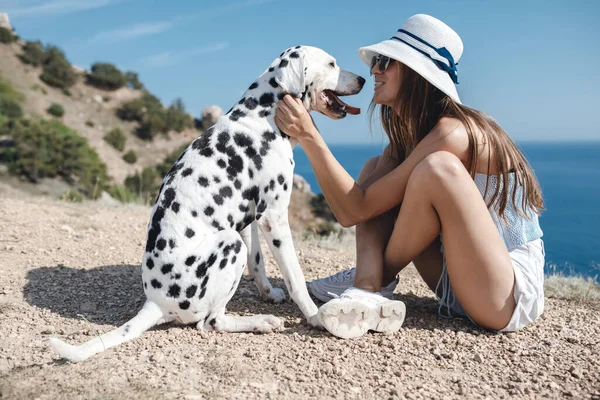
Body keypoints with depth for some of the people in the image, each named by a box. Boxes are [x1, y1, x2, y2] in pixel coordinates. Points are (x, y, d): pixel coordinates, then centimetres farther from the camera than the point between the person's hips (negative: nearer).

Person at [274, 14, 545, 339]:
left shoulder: (451, 133, -22)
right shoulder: (405, 135, 5)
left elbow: (356, 210, -24)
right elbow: (352, 208, -5)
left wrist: (309, 136, -26)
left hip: (513, 294, -8)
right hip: (457, 279, 8)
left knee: (438, 166, -31)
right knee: (375, 170, 4)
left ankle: (378, 279, -7)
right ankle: (367, 291, -15)